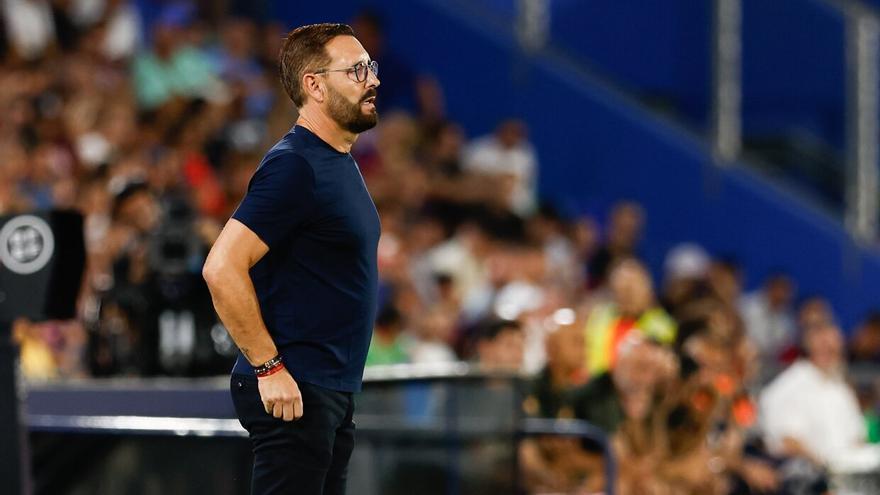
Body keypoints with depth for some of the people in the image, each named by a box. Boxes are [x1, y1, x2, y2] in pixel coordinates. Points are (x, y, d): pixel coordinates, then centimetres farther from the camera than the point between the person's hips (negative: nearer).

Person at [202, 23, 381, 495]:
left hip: (333, 391, 10)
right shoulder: (294, 166, -15)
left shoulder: (341, 163, 15)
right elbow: (222, 268, -23)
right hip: (293, 391, -10)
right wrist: (269, 368, -21)